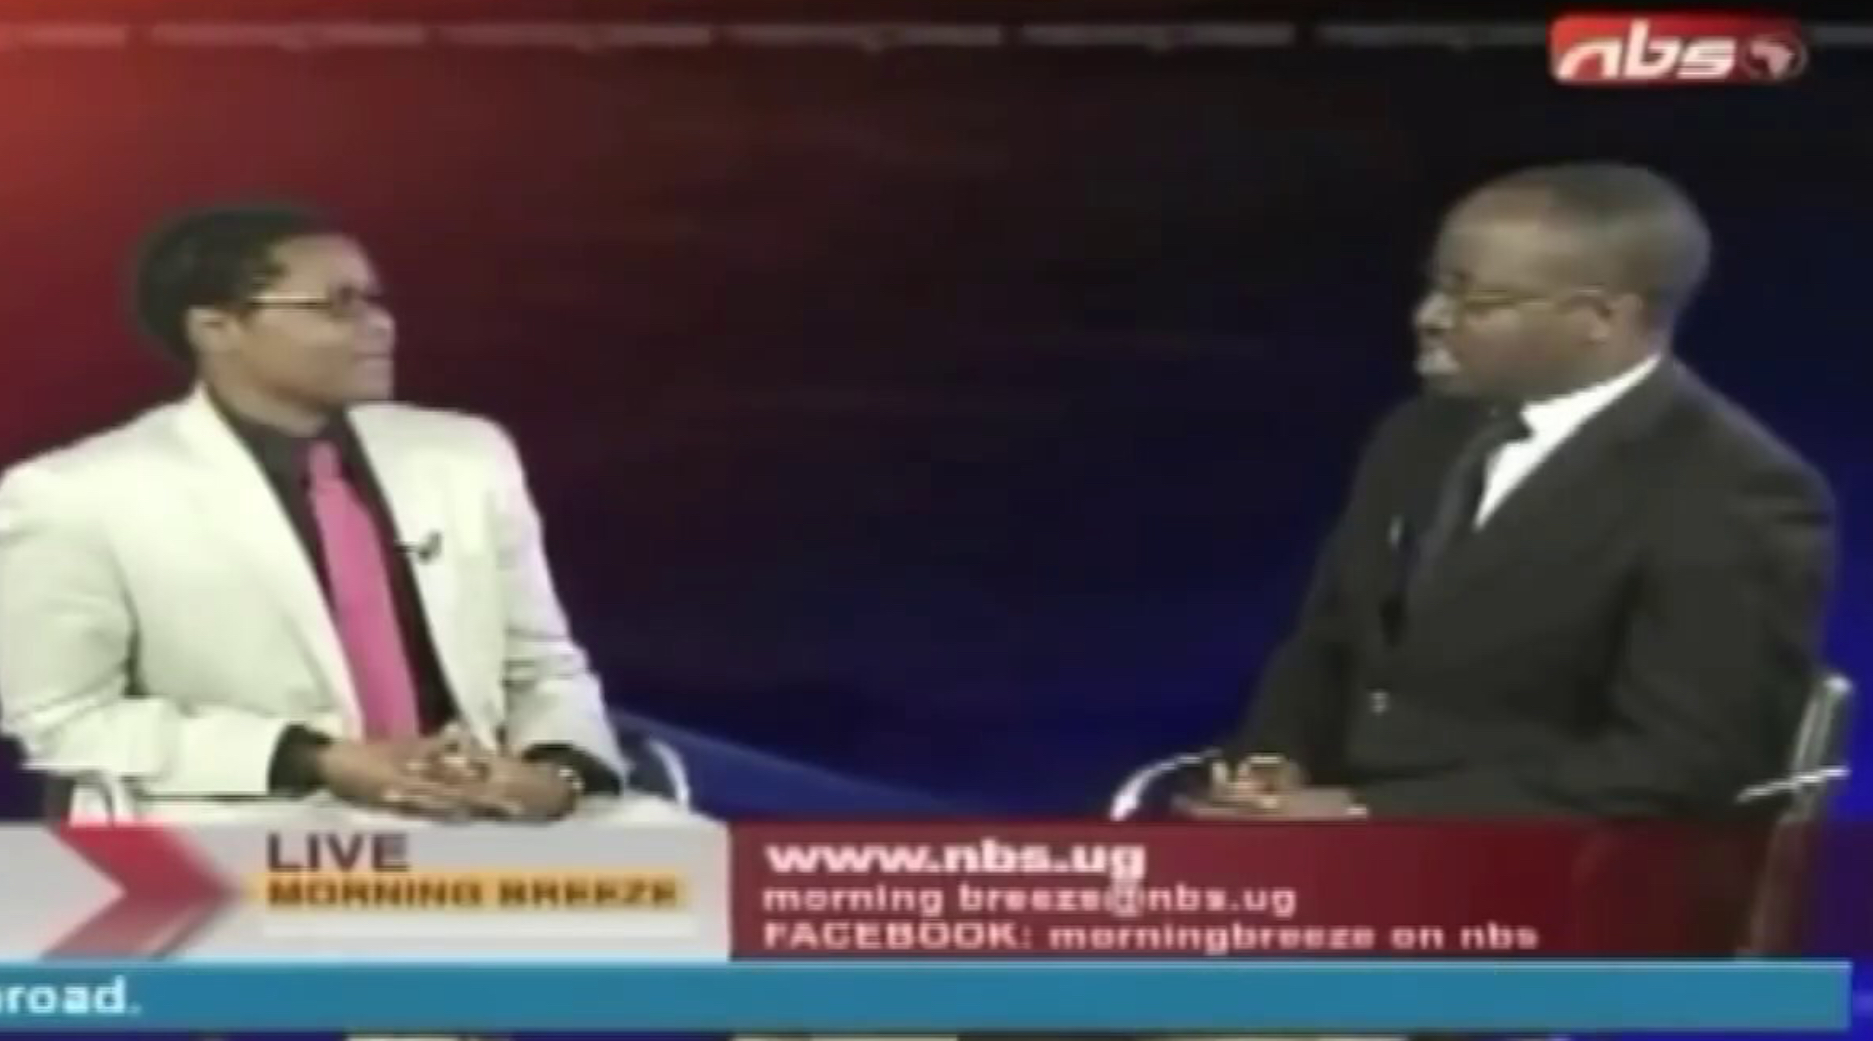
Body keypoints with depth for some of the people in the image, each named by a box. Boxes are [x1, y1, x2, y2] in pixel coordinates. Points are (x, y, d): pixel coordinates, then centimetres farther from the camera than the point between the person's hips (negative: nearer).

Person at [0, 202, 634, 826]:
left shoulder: (468, 455, 11)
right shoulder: (76, 496, -3)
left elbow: (543, 666, 15)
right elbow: (63, 720, -2)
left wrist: (556, 769, -9)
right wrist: (314, 761, -13)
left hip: (488, 813, 5)